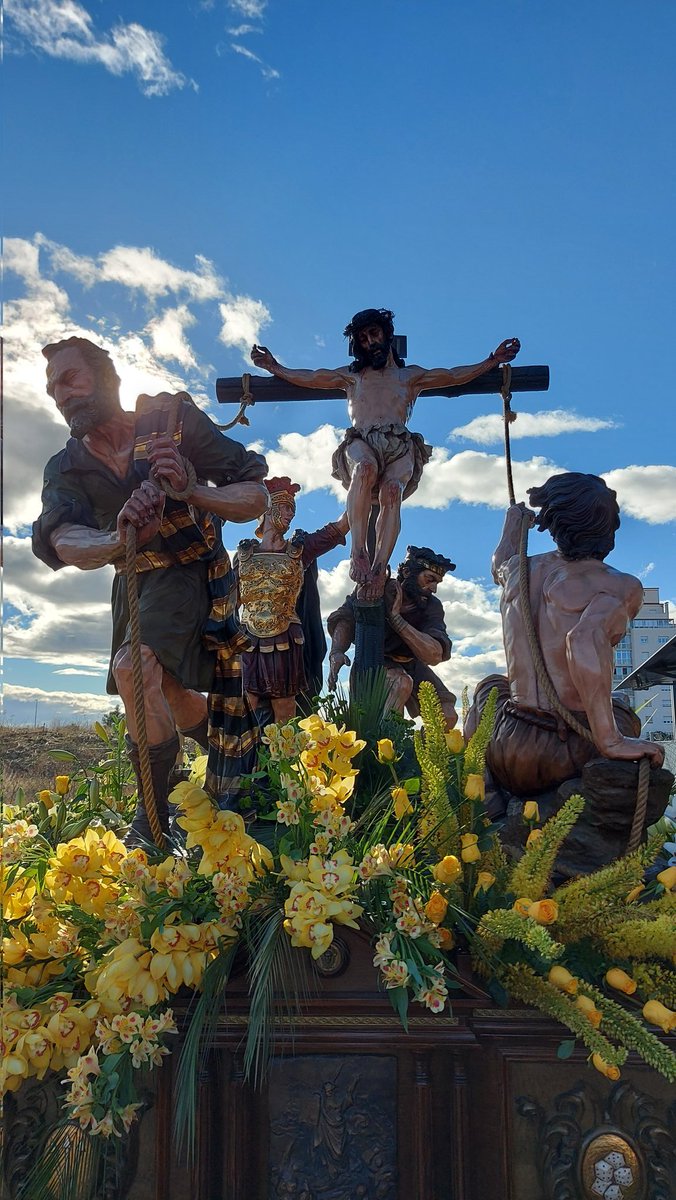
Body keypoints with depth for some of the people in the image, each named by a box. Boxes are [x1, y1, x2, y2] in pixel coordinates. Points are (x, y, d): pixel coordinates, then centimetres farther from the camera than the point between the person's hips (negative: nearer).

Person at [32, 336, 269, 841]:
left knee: (134, 665, -29)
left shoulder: (174, 421, -20)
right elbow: (63, 543, -30)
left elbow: (256, 499, -20)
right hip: (133, 578, 6)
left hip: (191, 569, -6)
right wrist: (119, 541, -53)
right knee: (168, 690, 20)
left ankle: (153, 818, -17)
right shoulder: (67, 468, -9)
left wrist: (190, 490, -40)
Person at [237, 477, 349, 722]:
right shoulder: (245, 552, 11)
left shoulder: (300, 549, 7)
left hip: (283, 643, 0)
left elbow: (342, 524, -2)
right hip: (247, 643, 0)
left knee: (285, 722, 2)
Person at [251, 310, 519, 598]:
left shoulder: (411, 376, 28)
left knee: (392, 490, -35)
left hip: (399, 446, 0)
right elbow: (307, 378, 32)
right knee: (365, 468, -40)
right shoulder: (351, 376, 30)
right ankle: (358, 552, -46)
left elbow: (454, 376, 23)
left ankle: (379, 570, -46)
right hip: (361, 443, 0)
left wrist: (492, 361, 16)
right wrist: (274, 367, 29)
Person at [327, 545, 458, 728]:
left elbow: (434, 656, -27)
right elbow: (343, 618, -23)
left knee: (448, 718, -7)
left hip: (410, 664, 4)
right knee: (402, 683, -37)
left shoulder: (432, 606, -12)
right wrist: (336, 651, -44)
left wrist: (396, 618, -34)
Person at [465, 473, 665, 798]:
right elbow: (585, 640, -30)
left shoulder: (521, 570, 7)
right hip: (569, 757, -3)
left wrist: (513, 524, 54)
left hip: (505, 760, 3)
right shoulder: (622, 587, -9)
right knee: (622, 712, 32)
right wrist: (610, 742, -28)